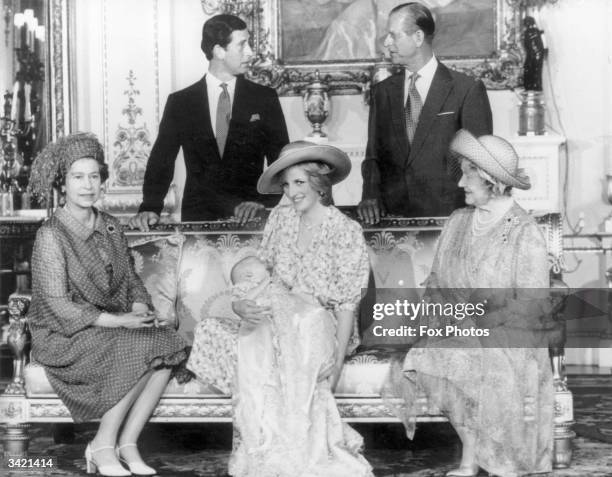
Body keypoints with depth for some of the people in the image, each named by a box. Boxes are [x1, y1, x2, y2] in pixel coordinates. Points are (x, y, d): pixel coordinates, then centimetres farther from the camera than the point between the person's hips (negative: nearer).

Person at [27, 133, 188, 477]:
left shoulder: (111, 228, 10)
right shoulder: (51, 235, -11)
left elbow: (131, 280, 14)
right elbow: (57, 305, -16)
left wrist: (140, 309, -10)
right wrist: (118, 322, -24)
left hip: (116, 325, 6)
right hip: (64, 336, -6)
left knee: (168, 345, -20)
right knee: (137, 350, -29)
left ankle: (127, 444, -15)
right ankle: (103, 447, -16)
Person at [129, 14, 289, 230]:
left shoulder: (265, 98, 8)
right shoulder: (180, 102, 8)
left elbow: (281, 159, 4)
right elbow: (162, 160, 5)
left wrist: (263, 201, -13)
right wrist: (150, 208, -11)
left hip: (249, 218, 0)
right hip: (197, 218, 0)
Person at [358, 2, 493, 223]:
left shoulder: (468, 90, 2)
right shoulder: (383, 91, 15)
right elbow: (374, 154, 16)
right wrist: (370, 196, -3)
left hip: (448, 215, -3)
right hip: (393, 217, 3)